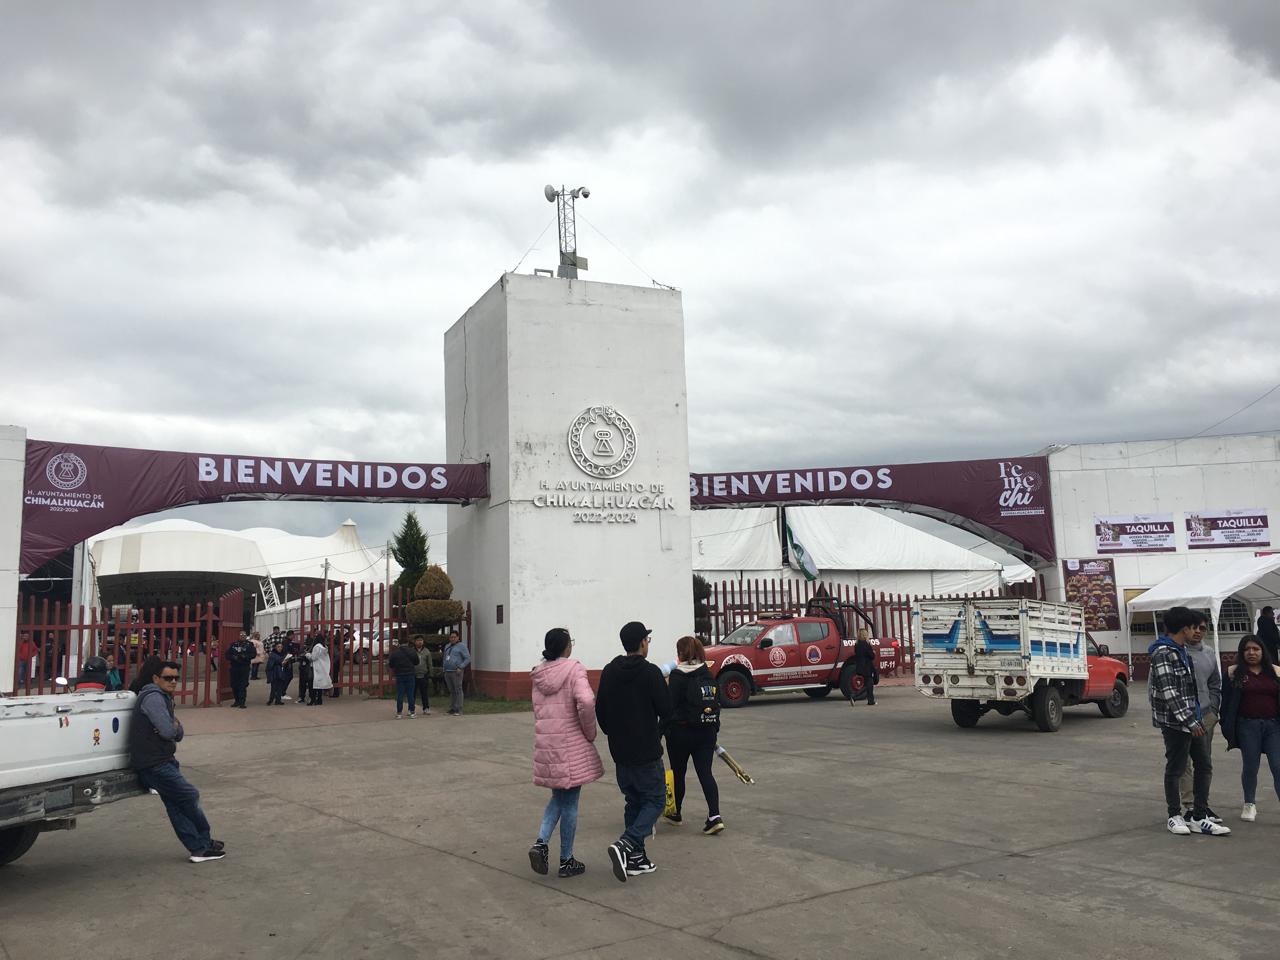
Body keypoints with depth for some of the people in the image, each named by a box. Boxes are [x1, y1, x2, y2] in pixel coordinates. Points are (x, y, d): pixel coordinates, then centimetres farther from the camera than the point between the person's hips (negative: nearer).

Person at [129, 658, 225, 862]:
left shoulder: (163, 698, 18)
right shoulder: (153, 698, -15)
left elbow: (177, 735, 13)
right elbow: (167, 731, -26)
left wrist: (175, 727, -9)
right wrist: (176, 727, -3)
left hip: (162, 762, 10)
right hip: (155, 765, -10)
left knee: (175, 804, 8)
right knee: (189, 797, -3)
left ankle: (198, 848, 11)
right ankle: (204, 844, 10)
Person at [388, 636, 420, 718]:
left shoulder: (395, 652, -5)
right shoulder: (412, 651, -2)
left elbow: (390, 665, 1)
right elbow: (416, 662, 8)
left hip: (399, 676, 0)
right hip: (410, 675, 1)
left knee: (399, 695, 5)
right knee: (410, 695, 5)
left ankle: (399, 713, 5)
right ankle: (412, 712, 6)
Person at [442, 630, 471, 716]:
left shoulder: (461, 646, -1)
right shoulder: (447, 646, 19)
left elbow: (468, 658, -6)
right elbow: (444, 658, 28)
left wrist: (460, 667, -15)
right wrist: (444, 667, 13)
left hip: (456, 672, -6)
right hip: (447, 672, 6)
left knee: (458, 690, -7)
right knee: (451, 691, 10)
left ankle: (458, 710, -6)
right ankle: (452, 708, 15)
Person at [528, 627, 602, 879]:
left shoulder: (539, 673, 8)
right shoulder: (574, 669, -11)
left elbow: (538, 709, 9)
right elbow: (586, 702, -25)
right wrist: (590, 733, -11)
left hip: (545, 744, 6)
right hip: (571, 744, -6)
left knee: (558, 797, 22)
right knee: (570, 803, 6)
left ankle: (541, 842, 4)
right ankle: (566, 861, 15)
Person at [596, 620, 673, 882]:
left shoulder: (609, 671, 4)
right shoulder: (650, 672, -14)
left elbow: (600, 710, 8)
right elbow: (666, 710, -11)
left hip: (620, 751, 6)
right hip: (646, 751, -6)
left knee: (634, 802, 17)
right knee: (655, 800, 3)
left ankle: (636, 858, 16)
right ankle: (625, 845, -15)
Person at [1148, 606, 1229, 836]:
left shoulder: (1180, 651, 15)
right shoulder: (1163, 654, -17)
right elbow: (1169, 692, -22)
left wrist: (1196, 718, 22)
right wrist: (1189, 721, -20)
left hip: (1191, 718, 10)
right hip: (1174, 722, -10)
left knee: (1203, 766, 10)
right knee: (1175, 769, 2)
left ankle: (1199, 817, 17)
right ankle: (1175, 816, 15)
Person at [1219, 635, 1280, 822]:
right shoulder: (1234, 672, 1)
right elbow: (1226, 701, 2)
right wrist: (1227, 728, -4)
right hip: (1247, 726, -1)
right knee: (1250, 767, 8)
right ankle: (1249, 804, 26)